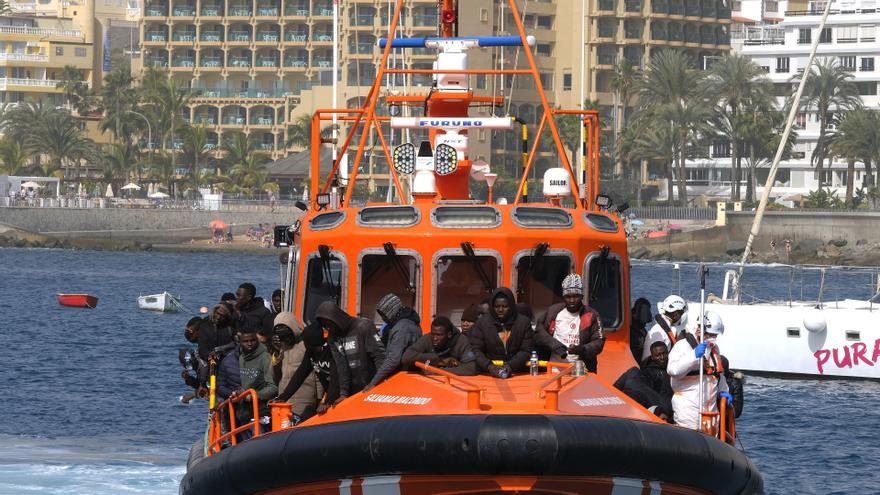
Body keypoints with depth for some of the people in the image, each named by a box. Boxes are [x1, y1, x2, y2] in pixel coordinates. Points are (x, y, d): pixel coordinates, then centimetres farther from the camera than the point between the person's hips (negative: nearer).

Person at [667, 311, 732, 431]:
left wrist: (723, 391, 16)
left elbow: (719, 373, 32)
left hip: (711, 407, 8)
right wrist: (694, 355, -30)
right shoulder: (683, 345, -7)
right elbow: (673, 370, -23)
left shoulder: (713, 348, 19)